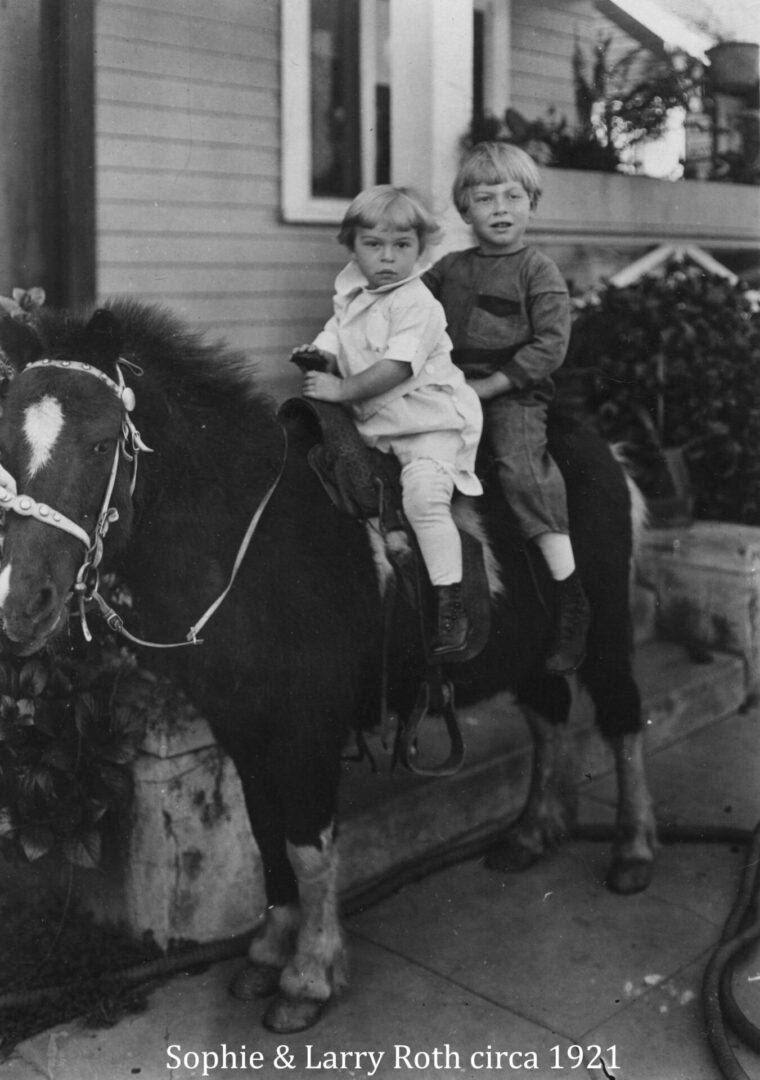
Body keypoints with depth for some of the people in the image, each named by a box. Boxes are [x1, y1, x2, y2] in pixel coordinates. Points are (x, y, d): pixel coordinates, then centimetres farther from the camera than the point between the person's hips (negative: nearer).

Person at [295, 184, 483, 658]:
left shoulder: (416, 303, -14)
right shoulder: (350, 295, 10)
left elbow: (396, 367, -23)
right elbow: (335, 342, 20)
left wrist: (340, 389, -22)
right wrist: (316, 359, -1)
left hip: (430, 421, -8)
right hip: (373, 423, 8)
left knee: (423, 496, -23)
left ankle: (452, 605, -16)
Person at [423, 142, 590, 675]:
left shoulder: (538, 271, 1)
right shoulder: (449, 268, 15)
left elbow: (550, 345, -8)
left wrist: (491, 385, -14)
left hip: (515, 394, -6)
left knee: (521, 465, -26)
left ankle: (570, 597, -23)